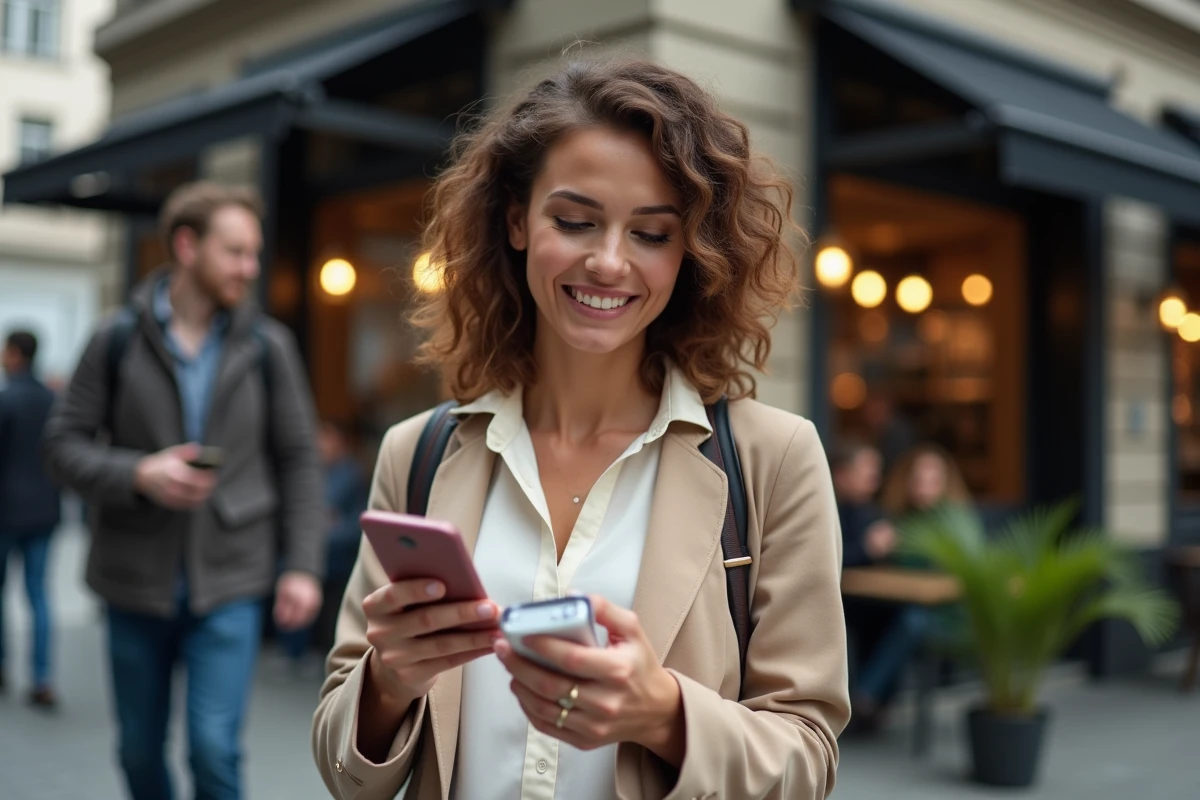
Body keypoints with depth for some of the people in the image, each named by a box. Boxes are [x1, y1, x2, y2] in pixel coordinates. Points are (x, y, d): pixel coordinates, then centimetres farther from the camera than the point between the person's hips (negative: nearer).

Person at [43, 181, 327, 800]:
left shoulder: (267, 345, -2)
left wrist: (303, 564, -6)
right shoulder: (118, 340, -4)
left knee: (214, 746, -8)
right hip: (136, 583, 1)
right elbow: (64, 443, -1)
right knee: (140, 749, 15)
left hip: (229, 585, -1)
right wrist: (138, 475, -19)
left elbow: (298, 459, 2)